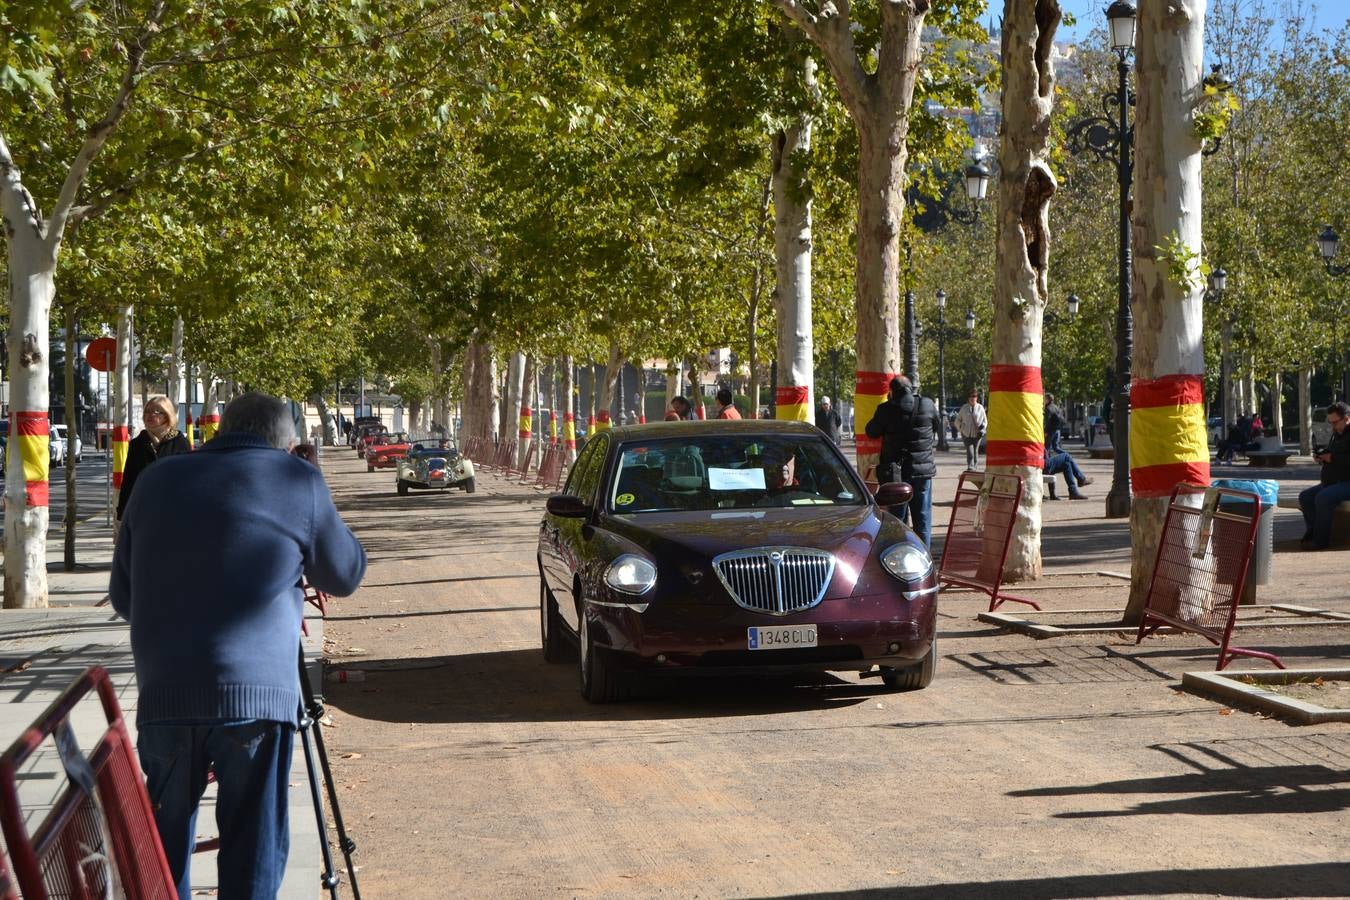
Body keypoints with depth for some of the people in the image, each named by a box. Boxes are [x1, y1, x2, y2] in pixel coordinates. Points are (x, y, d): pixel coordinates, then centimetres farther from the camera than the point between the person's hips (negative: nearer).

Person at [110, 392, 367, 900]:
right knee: (253, 847, 4)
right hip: (256, 694, -3)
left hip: (162, 692, 3)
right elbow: (346, 575, 14)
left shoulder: (156, 480, 14)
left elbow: (122, 596, 20)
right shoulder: (297, 481, 3)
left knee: (163, 848, 15)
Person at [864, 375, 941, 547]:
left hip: (896, 474, -1)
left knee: (898, 518, 7)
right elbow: (937, 426, 14)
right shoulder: (927, 405, -5)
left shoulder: (886, 409, -11)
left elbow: (871, 432, 3)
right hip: (922, 472, 1)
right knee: (923, 519, 10)